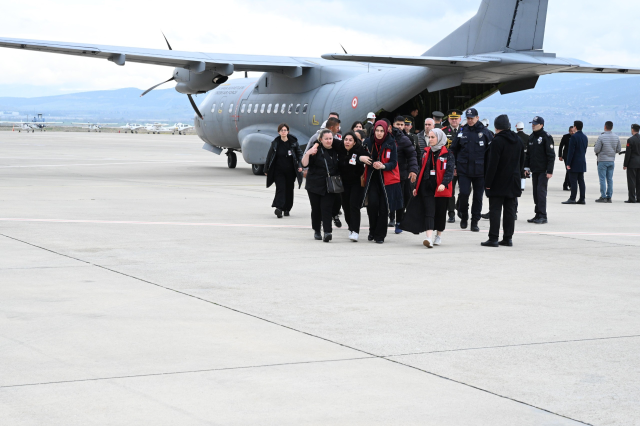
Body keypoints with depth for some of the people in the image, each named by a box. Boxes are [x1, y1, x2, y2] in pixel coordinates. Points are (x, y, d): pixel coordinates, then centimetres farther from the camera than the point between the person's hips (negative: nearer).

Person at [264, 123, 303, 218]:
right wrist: (266, 170, 5)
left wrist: (300, 165, -7)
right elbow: (269, 156, 4)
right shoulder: (275, 143, -2)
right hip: (279, 170, -2)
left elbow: (299, 153, 6)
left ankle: (287, 209, 20)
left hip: (290, 171, 2)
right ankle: (279, 208, -23)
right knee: (280, 188, -13)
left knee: (289, 189, 8)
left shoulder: (293, 142, -1)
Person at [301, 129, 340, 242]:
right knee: (316, 208, 5)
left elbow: (339, 166, 23)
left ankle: (327, 232, -18)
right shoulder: (316, 150, -5)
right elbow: (304, 164, -13)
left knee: (326, 207, -10)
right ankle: (316, 231, 21)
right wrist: (308, 153, -29)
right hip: (315, 185, -2)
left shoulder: (336, 150, 7)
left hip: (330, 186, 2)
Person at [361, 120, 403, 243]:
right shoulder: (368, 142, 2)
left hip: (387, 179, -1)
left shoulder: (391, 144, -5)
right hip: (372, 178, 1)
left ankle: (380, 235, 8)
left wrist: (383, 166, -25)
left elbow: (393, 163, -7)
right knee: (372, 203, -14)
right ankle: (372, 230, 8)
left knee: (383, 208, -4)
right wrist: (364, 159, -4)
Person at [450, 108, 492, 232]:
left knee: (478, 196, 4)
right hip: (464, 170, 1)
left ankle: (475, 222, 14)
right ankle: (463, 217, 12)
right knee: (464, 193, -11)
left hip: (479, 170, -1)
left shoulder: (484, 132, 0)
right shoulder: (462, 132, 6)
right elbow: (454, 149, 14)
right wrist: (455, 166, 10)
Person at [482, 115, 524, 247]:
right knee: (510, 210, 9)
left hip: (498, 182, -6)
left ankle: (493, 238, -7)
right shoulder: (518, 141, 9)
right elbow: (522, 161, 16)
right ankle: (508, 238, 10)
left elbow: (492, 164, -17)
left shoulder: (497, 141, -14)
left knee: (495, 210, -4)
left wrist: (488, 182, -12)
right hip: (513, 182, 7)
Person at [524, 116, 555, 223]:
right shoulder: (531, 138, 13)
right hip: (534, 170, 7)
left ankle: (543, 216, -8)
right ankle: (538, 215, 11)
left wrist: (549, 171, -15)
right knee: (535, 192, 7)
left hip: (543, 170, -7)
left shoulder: (547, 137, -8)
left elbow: (551, 155, -10)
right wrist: (526, 167, 14)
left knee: (541, 191, -11)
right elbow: (528, 153, 20)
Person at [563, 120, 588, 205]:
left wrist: (568, 163, -14)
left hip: (575, 163, -8)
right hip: (582, 163, 8)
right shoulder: (585, 137, 12)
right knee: (581, 181, 8)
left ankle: (572, 199, -7)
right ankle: (582, 199, 7)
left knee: (573, 181, -7)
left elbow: (571, 151, -16)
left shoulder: (574, 137, -14)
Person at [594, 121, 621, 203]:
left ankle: (603, 197, -2)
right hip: (612, 160, 5)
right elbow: (618, 150, 7)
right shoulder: (616, 137, 1)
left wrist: (595, 151, 9)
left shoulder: (601, 137, -14)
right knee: (610, 179, 9)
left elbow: (596, 150, -13)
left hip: (603, 160, -5)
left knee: (602, 179, -1)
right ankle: (609, 197, 9)